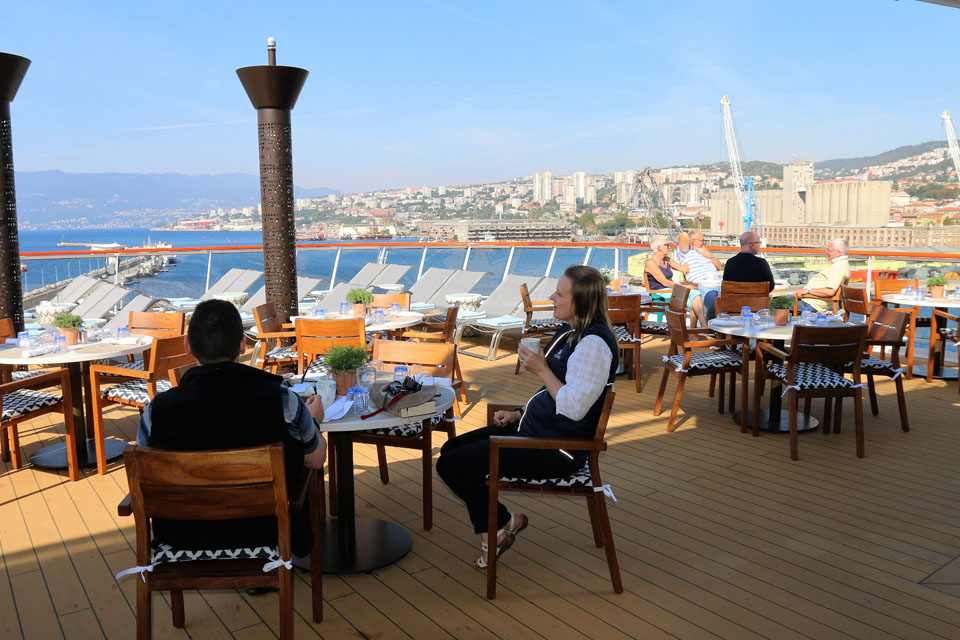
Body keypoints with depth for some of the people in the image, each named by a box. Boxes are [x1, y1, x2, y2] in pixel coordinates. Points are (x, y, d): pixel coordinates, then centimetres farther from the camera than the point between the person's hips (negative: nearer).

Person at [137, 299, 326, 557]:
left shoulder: (156, 410, -16)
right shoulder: (283, 402, -20)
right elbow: (316, 459, -1)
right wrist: (312, 420, 22)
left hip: (181, 541, 2)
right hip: (264, 537, -2)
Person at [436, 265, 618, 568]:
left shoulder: (594, 344, -22)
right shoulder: (569, 332, 10)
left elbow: (574, 407, -27)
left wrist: (541, 370, -20)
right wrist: (520, 413, 11)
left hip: (555, 449, -11)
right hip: (534, 429, 11)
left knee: (451, 466, -12)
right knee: (451, 449, 14)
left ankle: (504, 522, 11)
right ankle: (491, 531, 18)